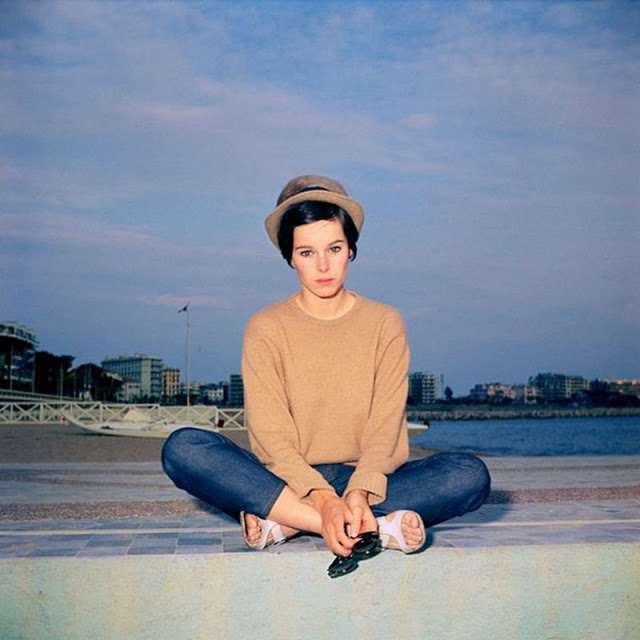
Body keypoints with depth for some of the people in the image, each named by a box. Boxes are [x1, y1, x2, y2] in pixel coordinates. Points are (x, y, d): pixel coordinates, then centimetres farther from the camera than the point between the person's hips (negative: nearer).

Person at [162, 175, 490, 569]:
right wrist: (323, 500, -26)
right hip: (287, 481, 0)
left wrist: (359, 493, -25)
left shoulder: (385, 323, 4)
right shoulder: (266, 329, 1)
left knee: (471, 474, -24)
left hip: (367, 481, 1)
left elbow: (384, 429, -5)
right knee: (183, 448, -26)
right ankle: (372, 527, -32)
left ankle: (287, 522, -26)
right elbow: (271, 436, -9)